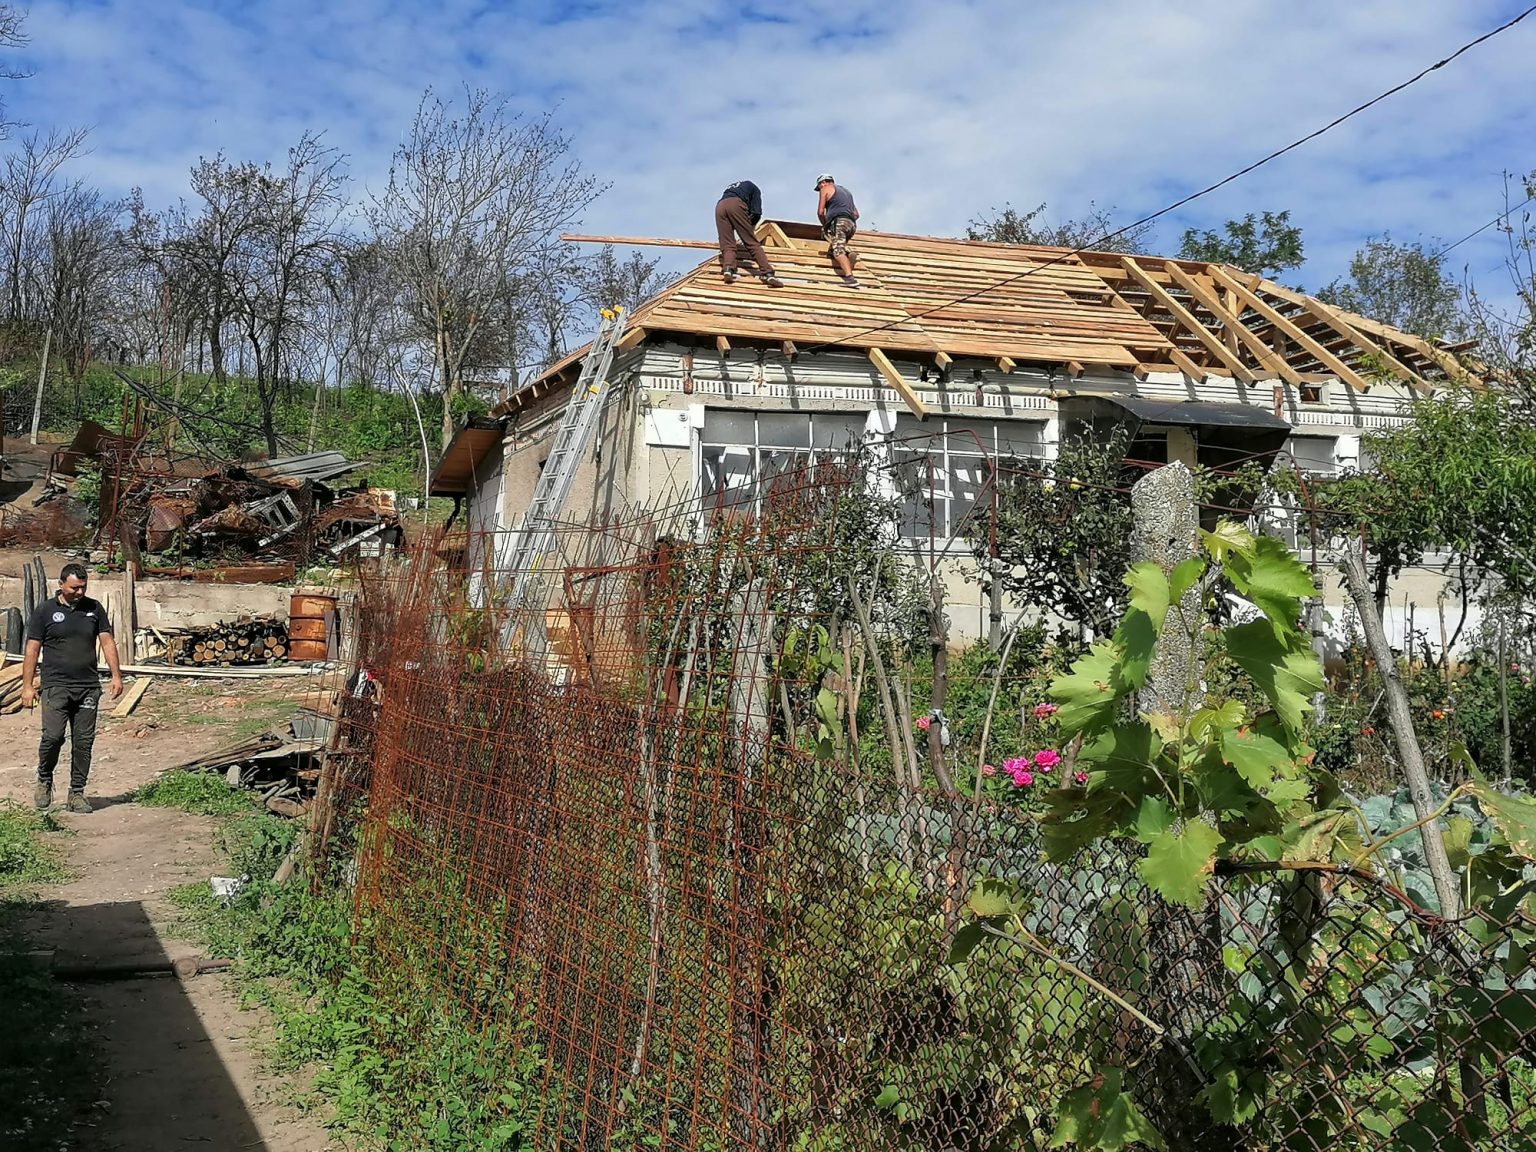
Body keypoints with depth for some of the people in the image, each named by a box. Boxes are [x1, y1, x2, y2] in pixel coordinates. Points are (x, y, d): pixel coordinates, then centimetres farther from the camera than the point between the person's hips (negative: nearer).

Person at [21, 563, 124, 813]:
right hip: (56, 686, -3)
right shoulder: (45, 611, 2)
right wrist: (27, 686, -4)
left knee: (83, 742, 3)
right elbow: (32, 650, 1)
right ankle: (44, 780, 12)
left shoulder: (94, 608, 10)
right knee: (52, 736, -15)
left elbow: (107, 642, 11)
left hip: (88, 687, 3)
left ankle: (77, 794, 12)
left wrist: (116, 675, 2)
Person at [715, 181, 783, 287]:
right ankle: (767, 274, -17)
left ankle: (727, 269, -27)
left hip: (719, 207, 4)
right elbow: (756, 213, 13)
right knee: (752, 243, -5)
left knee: (727, 245, 1)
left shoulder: (731, 188, 43)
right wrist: (749, 226, 28)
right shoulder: (753, 188, 30)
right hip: (736, 205, -4)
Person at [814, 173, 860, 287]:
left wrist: (825, 225, 19)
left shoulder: (826, 189, 12)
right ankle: (848, 252, 6)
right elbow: (856, 214, 31)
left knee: (838, 251, -22)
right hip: (852, 224, 8)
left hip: (838, 221, -8)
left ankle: (850, 278, -39)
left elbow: (820, 212, 4)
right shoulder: (846, 191, 34)